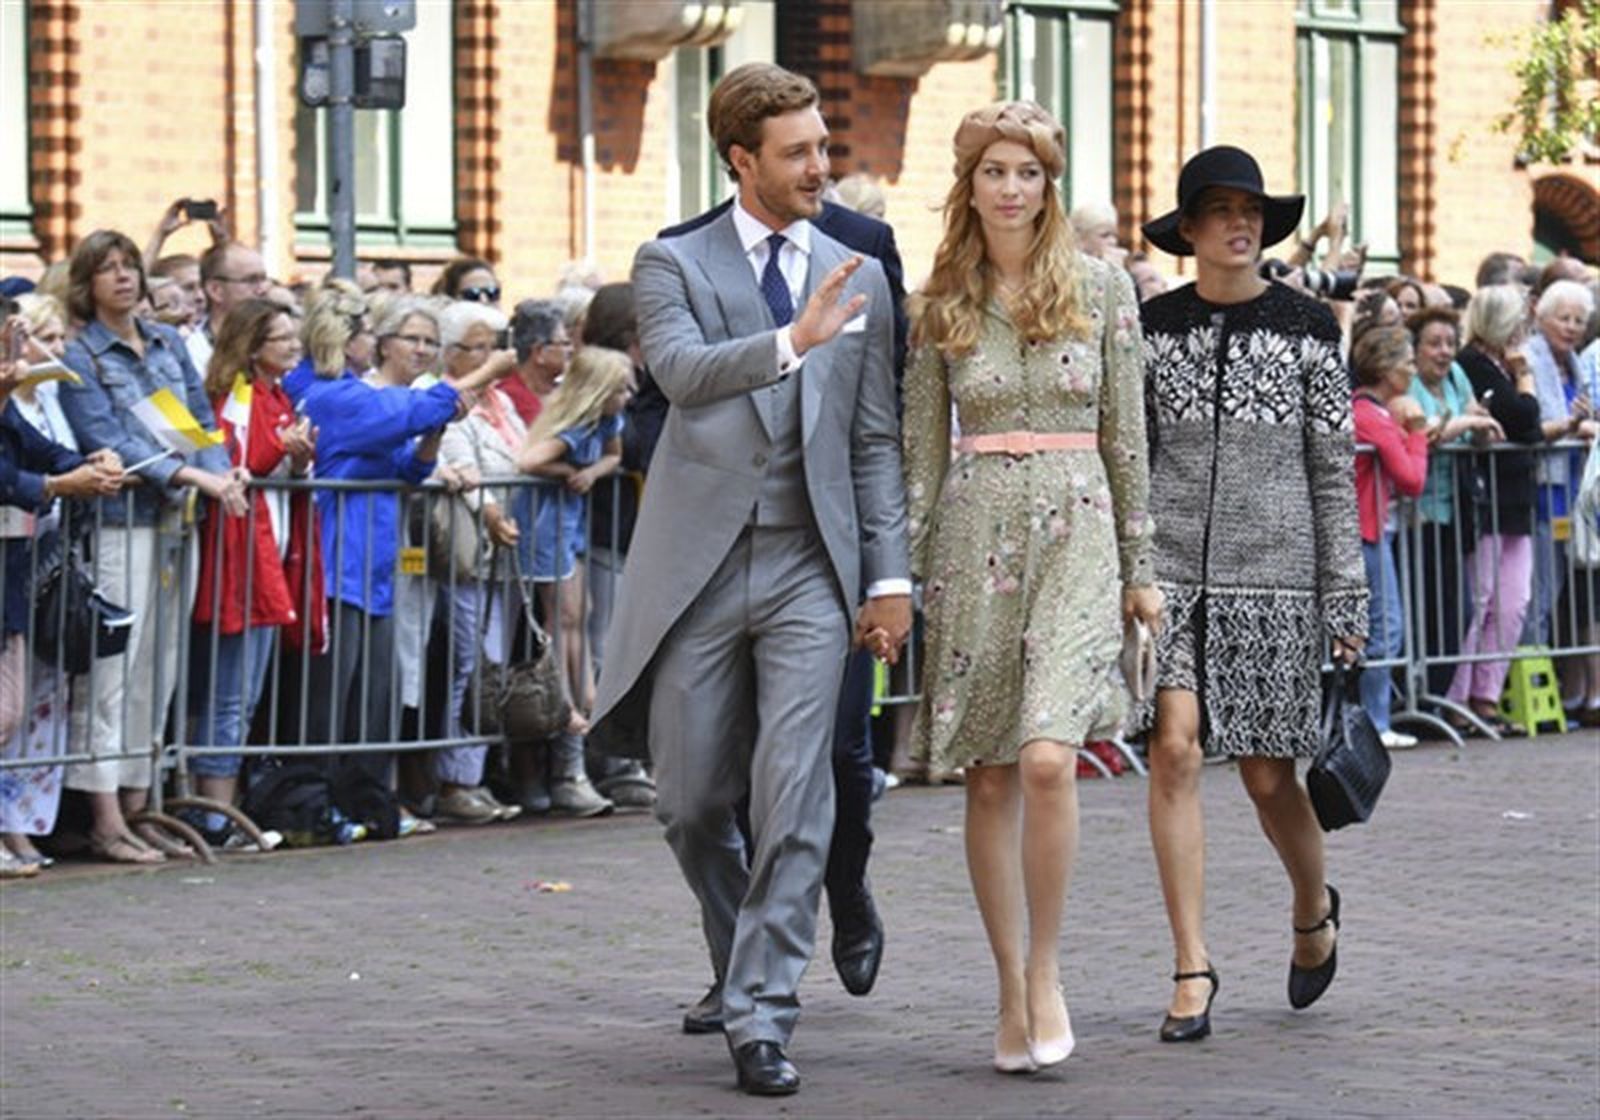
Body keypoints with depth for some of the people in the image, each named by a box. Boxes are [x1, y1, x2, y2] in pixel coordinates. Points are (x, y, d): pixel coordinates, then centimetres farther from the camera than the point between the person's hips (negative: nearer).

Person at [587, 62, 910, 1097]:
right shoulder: (674, 265, 4)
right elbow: (681, 369, -17)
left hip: (810, 568, 1)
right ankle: (743, 962, 31)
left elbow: (876, 443, 11)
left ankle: (763, 1017, -9)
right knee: (692, 804, 6)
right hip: (700, 570, -1)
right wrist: (792, 341, -29)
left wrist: (890, 577, 4)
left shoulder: (859, 280, 12)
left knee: (794, 793, -12)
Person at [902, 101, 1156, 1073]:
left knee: (1047, 759, -18)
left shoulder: (1103, 285, 3)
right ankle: (1013, 991, 12)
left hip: (1075, 529, -2)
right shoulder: (942, 302, 7)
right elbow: (923, 451, 9)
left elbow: (1126, 435, 5)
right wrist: (898, 574, 4)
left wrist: (1140, 567, 4)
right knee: (989, 778, 3)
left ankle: (1045, 969, -1)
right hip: (973, 535, 2)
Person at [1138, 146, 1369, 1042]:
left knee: (1268, 774, 3)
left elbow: (1334, 468, 4)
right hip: (1171, 565, 1)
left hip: (1274, 570, -1)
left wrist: (1345, 597, 1)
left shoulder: (1307, 327, 3)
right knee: (1175, 749, -12)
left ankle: (1315, 911, 34)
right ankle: (1193, 965, -4)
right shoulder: (1154, 327, 6)